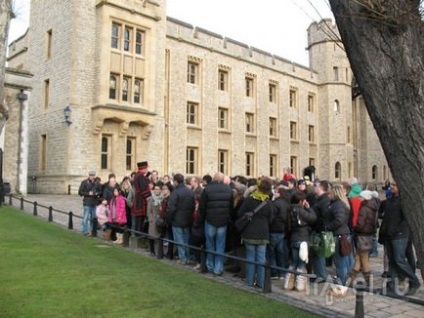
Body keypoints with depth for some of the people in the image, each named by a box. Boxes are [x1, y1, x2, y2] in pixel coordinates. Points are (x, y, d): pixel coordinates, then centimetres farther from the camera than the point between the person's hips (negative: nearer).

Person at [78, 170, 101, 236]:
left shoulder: (97, 183, 9)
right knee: (86, 217, -7)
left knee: (93, 217, 11)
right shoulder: (84, 182, -3)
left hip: (94, 203, 5)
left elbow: (100, 191, 16)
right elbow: (80, 192, -4)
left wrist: (97, 193, -6)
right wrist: (88, 193, -15)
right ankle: (85, 231, 2)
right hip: (87, 203, -4)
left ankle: (92, 230, 22)